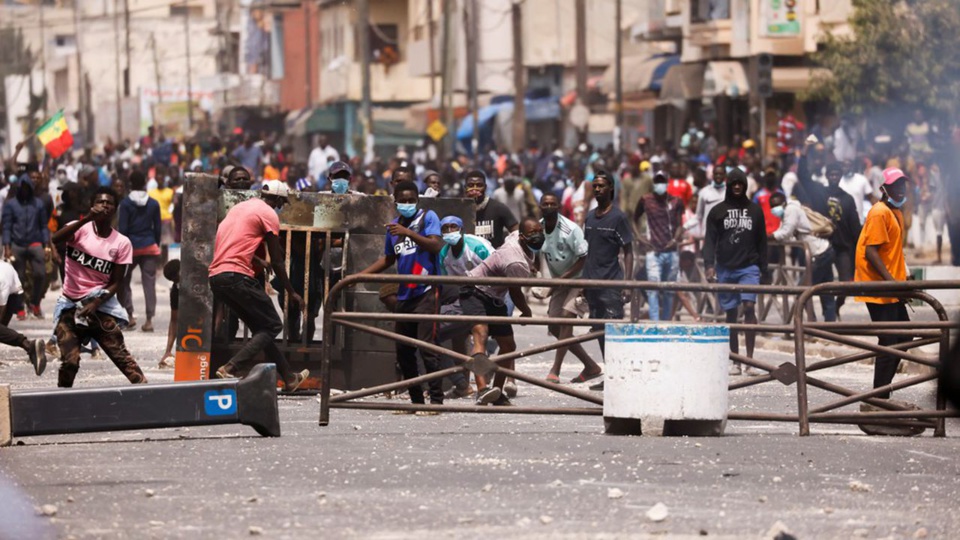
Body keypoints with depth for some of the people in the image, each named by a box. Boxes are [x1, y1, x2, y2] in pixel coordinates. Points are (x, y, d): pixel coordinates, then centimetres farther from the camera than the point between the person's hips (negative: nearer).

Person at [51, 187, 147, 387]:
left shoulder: (122, 243, -1)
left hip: (100, 304, 0)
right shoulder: (81, 229, -4)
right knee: (69, 361, -7)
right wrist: (87, 219, -37)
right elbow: (56, 239, -27)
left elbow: (116, 282, -1)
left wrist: (96, 303, -16)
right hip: (70, 304, 0)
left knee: (121, 355, -6)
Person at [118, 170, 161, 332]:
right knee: (149, 282, 2)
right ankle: (149, 320, -3)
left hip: (131, 246, -2)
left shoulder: (126, 203, -6)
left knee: (123, 281, 13)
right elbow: (157, 228, 5)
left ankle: (130, 316, 7)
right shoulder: (153, 204, 3)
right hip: (149, 246, 2)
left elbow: (123, 229, -8)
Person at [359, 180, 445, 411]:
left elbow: (437, 246, -18)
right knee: (403, 351, 6)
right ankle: (416, 399, 12)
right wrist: (359, 275, 22)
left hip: (426, 291, -7)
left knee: (427, 347, -14)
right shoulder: (394, 225, 16)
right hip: (404, 294, 7)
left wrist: (409, 233, -27)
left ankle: (437, 399, -12)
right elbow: (388, 259, 28)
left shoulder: (428, 217, -2)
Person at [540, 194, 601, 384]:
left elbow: (583, 258, -18)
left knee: (566, 317, -22)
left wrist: (562, 278, -22)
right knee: (553, 326, 4)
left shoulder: (570, 229, -21)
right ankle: (591, 367, 15)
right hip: (559, 281, 8)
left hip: (579, 278, -8)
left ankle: (555, 371, -27)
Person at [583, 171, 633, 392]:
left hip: (611, 282, -7)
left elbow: (628, 251, -5)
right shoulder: (590, 217, 14)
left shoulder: (618, 217, -5)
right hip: (592, 282, 7)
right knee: (599, 330, 9)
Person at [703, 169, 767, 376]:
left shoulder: (755, 210, 10)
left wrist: (763, 268, 7)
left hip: (749, 267, -1)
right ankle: (735, 361, 10)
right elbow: (710, 241, 3)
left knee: (749, 306, -17)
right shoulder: (718, 211, 8)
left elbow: (761, 241, 13)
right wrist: (709, 264, -11)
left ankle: (750, 359, -17)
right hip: (726, 268, 1)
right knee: (731, 313, 4)